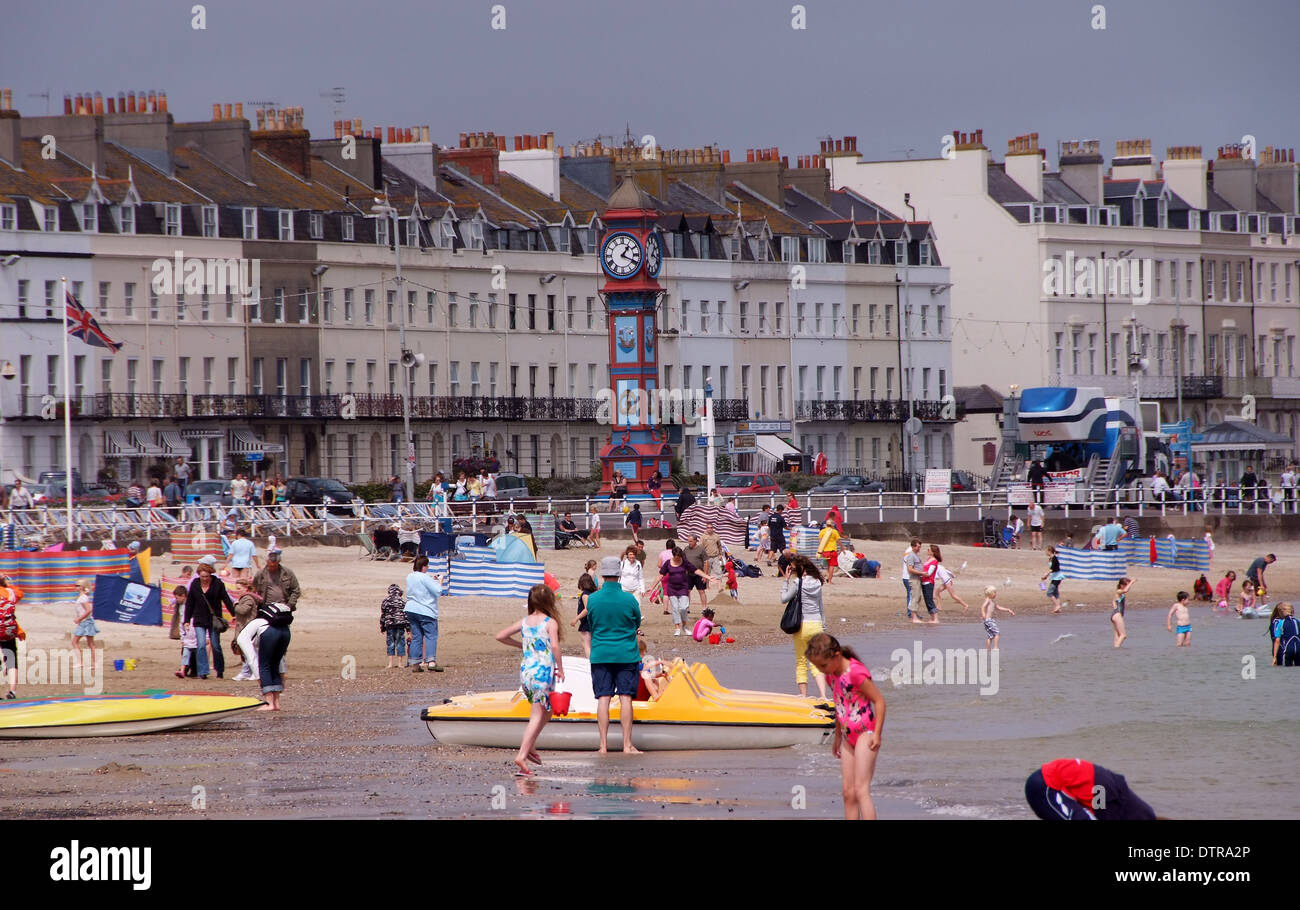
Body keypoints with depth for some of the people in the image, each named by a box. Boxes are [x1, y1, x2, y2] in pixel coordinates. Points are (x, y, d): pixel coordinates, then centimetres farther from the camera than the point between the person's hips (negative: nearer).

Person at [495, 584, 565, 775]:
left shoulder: (524, 622, 9)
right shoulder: (550, 622, -6)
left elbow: (500, 636, 9)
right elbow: (555, 646, -19)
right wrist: (560, 669, -8)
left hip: (526, 671, 6)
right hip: (544, 671, -6)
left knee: (545, 712, 24)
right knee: (537, 717, -5)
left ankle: (530, 747, 19)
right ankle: (522, 756, -16)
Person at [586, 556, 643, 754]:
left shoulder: (592, 599, -4)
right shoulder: (629, 599, -8)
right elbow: (637, 623, 7)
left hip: (600, 654, 1)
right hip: (626, 654, -1)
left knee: (603, 698, 3)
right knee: (625, 698, 1)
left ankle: (604, 744, 1)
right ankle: (627, 744, 0)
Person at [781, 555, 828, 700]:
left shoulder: (797, 582, -11)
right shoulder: (817, 583, 6)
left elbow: (784, 599, -4)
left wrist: (786, 580, 0)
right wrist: (823, 624, 20)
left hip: (802, 625, -4)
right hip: (817, 624, 4)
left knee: (801, 662, 7)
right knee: (817, 662, 4)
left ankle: (803, 695, 7)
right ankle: (823, 695, -12)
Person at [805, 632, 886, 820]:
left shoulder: (856, 672, -20)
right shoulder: (831, 675, 7)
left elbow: (879, 700, -17)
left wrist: (877, 734, -19)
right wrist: (838, 737, 26)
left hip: (866, 732, -9)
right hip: (848, 735, 9)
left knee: (861, 789, -14)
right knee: (848, 792, 6)